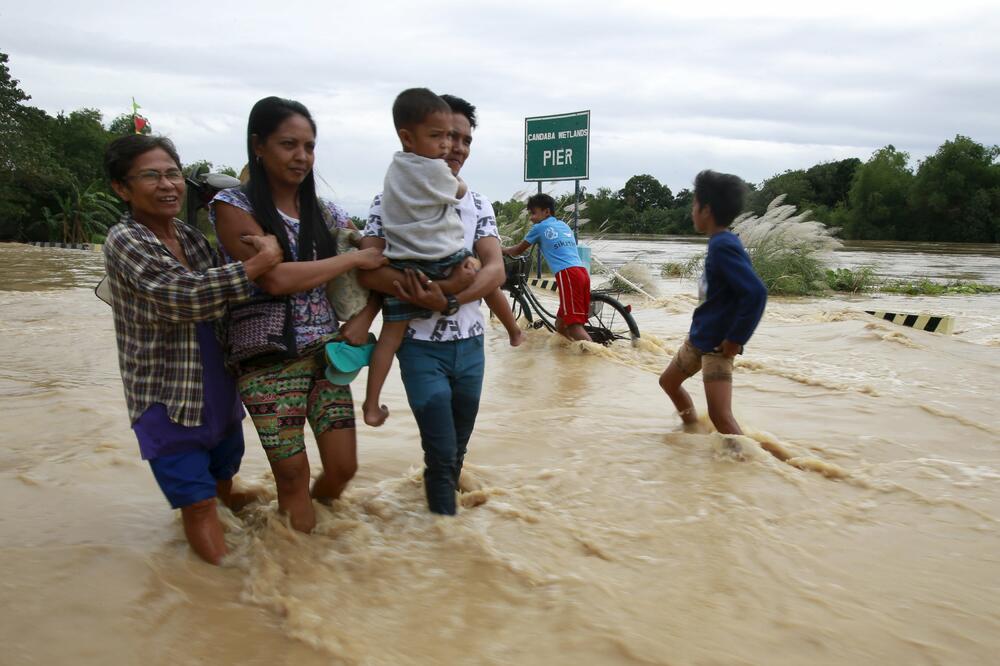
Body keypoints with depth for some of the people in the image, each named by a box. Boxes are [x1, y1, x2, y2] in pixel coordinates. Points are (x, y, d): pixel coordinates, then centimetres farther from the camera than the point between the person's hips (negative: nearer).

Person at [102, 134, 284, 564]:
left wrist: (246, 258, -3)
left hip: (218, 389, 7)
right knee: (198, 502, -2)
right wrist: (259, 263, -27)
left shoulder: (190, 236, 5)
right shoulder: (125, 241, -17)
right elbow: (188, 295, -30)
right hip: (168, 398, -7)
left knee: (225, 471, 23)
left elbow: (217, 299, 12)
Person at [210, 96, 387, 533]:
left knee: (343, 466, 4)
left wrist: (364, 319, -4)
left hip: (325, 352, 4)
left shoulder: (323, 212, 9)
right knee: (293, 474, 3)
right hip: (268, 361, -4)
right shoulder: (233, 206, -5)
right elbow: (274, 279, -19)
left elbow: (380, 265, 13)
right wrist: (353, 259, -12)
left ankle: (318, 525, 33)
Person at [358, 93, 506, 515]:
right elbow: (369, 271, -18)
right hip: (420, 346, -4)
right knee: (441, 454, -3)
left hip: (470, 344, 4)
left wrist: (447, 300, -25)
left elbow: (496, 270, -7)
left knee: (457, 452, 15)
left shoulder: (478, 205, 6)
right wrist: (444, 285, -28)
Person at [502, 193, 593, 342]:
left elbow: (518, 250, 21)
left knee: (574, 325, -13)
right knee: (561, 325, 16)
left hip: (568, 274, -7)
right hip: (583, 272, 7)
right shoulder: (564, 225, 28)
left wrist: (503, 250, 41)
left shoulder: (539, 227, 9)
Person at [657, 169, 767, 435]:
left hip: (717, 343, -11)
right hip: (699, 336, 11)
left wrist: (736, 339, -24)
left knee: (720, 416, -16)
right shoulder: (721, 242, 6)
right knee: (669, 382, 26)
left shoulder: (722, 246, -23)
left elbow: (756, 292, -31)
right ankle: (693, 433, 43)